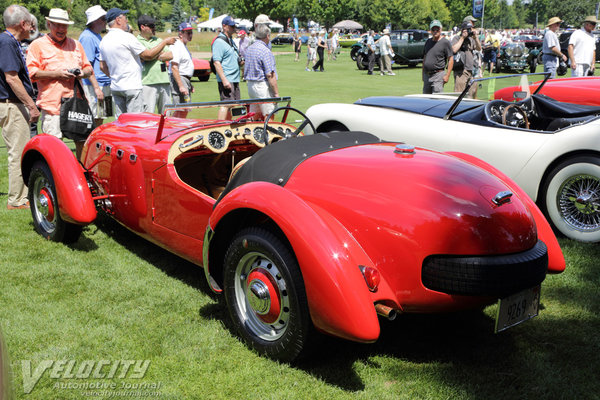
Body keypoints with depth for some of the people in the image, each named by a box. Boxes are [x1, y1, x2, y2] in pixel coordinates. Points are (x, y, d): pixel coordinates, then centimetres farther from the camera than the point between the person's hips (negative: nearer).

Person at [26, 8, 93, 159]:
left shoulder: (76, 44, 20)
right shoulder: (38, 45, 5)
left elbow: (89, 68, 26)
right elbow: (31, 72, -3)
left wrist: (83, 72, 3)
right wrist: (55, 74, -12)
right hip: (52, 102, -4)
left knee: (83, 141, 5)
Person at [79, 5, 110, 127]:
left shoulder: (97, 36, 18)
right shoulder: (87, 37, -13)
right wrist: (97, 88, -23)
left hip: (104, 84, 10)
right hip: (93, 86, -10)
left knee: (99, 120, 11)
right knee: (96, 121, -8)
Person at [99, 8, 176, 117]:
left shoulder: (104, 40, 11)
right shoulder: (126, 37, -13)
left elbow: (103, 66, 15)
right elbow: (148, 55, -10)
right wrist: (164, 42, 1)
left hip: (115, 87, 8)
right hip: (132, 87, -8)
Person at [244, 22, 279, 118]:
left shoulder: (249, 49, 11)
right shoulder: (265, 51, -16)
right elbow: (270, 75, -18)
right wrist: (276, 93, -15)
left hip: (250, 85, 9)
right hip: (263, 86, -9)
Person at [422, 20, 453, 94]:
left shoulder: (445, 42, -5)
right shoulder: (428, 41, 15)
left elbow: (451, 59, -8)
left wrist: (447, 75, -14)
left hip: (438, 74, -7)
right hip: (427, 75, 7)